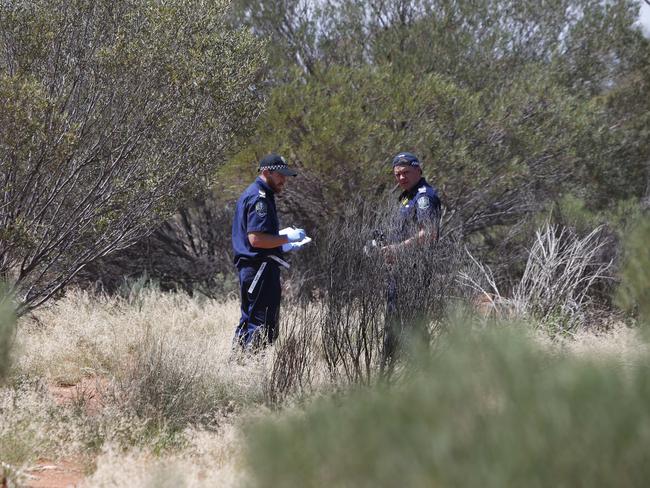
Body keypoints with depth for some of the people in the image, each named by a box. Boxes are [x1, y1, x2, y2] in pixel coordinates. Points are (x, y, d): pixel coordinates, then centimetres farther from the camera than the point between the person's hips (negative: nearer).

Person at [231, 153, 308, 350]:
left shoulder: (250, 194, 20)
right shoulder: (259, 198, -14)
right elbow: (255, 238, -23)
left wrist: (283, 246, 19)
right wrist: (287, 238, -16)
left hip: (249, 269, 11)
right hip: (260, 268, -11)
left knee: (249, 320, 15)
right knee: (264, 326, -9)